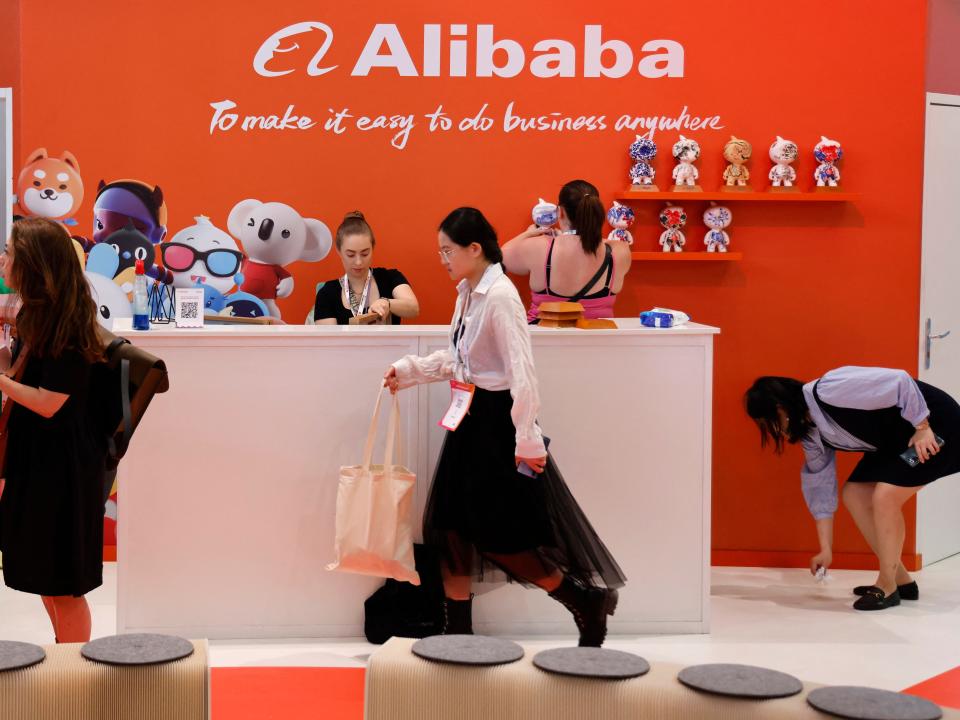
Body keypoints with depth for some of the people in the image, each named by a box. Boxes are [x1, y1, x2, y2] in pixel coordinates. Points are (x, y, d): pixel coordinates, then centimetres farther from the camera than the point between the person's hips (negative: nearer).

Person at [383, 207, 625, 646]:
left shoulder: (500, 296, -19)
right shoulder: (467, 292, 8)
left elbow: (522, 371, -22)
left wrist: (526, 438, -22)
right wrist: (408, 371, 11)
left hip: (497, 420, -9)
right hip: (470, 417, 9)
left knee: (502, 536, -2)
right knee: (449, 526, 10)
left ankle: (587, 601, 14)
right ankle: (458, 630, 21)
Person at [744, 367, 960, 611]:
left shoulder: (830, 390, -29)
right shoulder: (811, 432, 0)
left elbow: (899, 382, -29)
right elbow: (820, 486, 7)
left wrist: (922, 428, -24)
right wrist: (826, 550, 9)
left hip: (935, 425, -9)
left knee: (884, 496, -20)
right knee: (854, 494, 3)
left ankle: (888, 586, -5)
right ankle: (900, 580, 11)